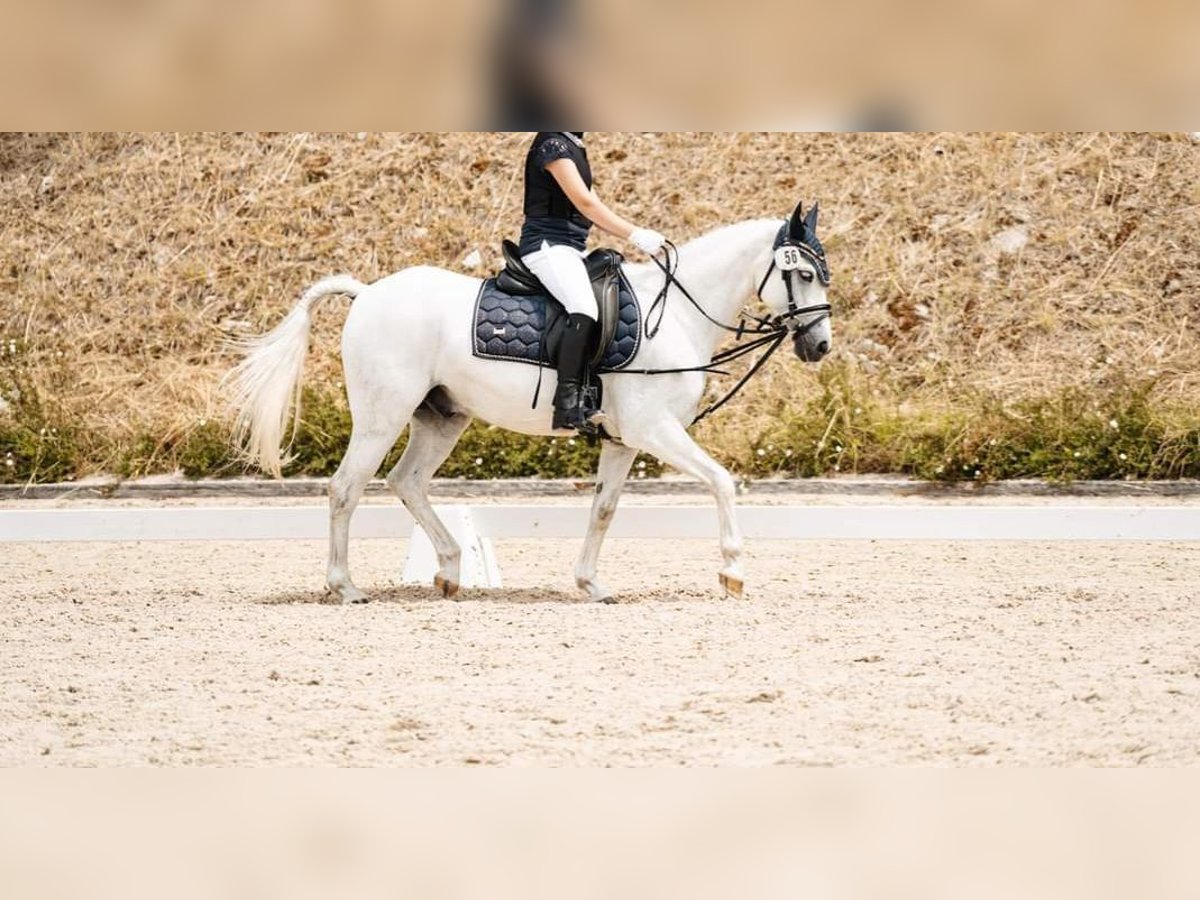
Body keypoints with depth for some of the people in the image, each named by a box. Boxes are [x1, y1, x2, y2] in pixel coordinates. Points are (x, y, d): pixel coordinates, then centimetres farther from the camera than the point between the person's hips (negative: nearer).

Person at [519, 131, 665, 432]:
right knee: (584, 311, -30)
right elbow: (584, 202, -17)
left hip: (570, 248, 11)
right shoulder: (553, 144, -10)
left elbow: (592, 207, 19)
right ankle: (568, 404, -38)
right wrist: (635, 235, -17)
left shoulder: (574, 148, 20)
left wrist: (640, 237, 8)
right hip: (548, 244, -11)